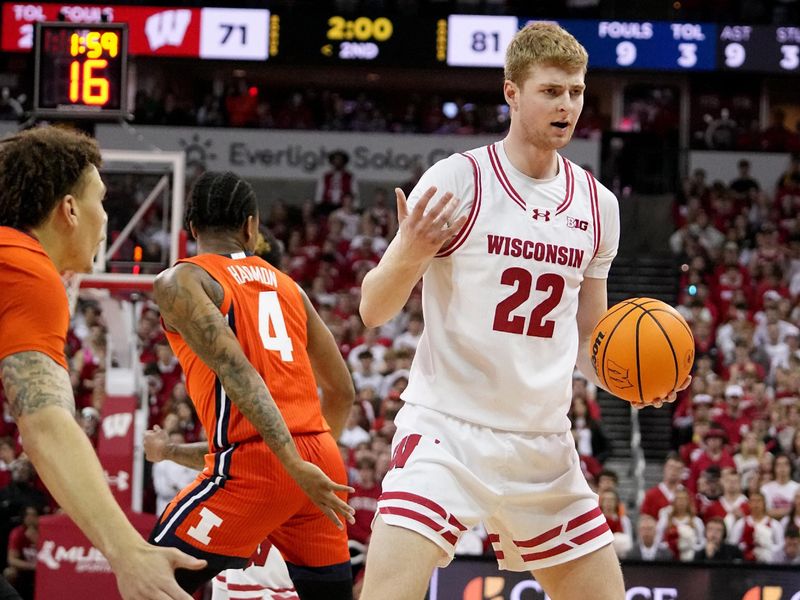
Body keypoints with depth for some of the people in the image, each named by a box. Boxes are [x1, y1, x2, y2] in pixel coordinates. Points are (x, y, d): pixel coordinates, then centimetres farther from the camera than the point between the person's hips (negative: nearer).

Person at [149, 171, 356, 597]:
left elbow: (235, 370, -13)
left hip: (253, 465, -6)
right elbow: (342, 391, 24)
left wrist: (295, 465, -20)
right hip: (322, 459, 6)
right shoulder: (286, 285, 20)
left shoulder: (179, 282, 2)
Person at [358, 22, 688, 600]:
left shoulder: (597, 205, 8)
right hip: (448, 427, -5)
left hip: (544, 442, 6)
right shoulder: (455, 180, -8)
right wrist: (410, 255, -27)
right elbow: (374, 310, -6)